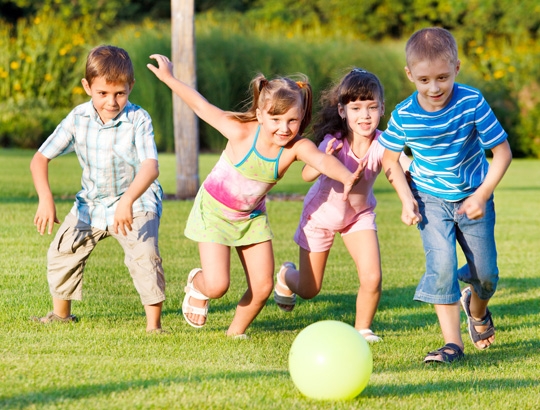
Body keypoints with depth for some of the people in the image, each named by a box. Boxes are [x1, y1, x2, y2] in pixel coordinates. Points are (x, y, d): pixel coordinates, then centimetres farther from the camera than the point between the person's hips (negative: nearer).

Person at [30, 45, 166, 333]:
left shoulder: (138, 120, -22)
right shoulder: (77, 119, -11)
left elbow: (150, 167, -35)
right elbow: (40, 158, -9)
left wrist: (127, 201, -51)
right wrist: (45, 198, -26)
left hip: (137, 203, -5)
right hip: (91, 203, 5)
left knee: (144, 255, -25)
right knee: (62, 251, 8)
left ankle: (154, 325, -15)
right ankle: (61, 314, 31)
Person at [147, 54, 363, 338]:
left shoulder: (297, 147, -24)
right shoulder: (241, 133, -28)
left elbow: (323, 160, -46)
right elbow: (202, 106, -15)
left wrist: (346, 177, -67)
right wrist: (168, 78, -10)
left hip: (252, 216, 3)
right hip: (214, 210, -3)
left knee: (263, 286, 0)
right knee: (217, 285, -12)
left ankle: (236, 332, 26)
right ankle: (197, 285, 25)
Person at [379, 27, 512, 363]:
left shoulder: (472, 103, -21)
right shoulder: (404, 116, -16)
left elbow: (502, 152, -14)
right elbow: (390, 159, 2)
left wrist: (482, 195, -19)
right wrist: (406, 198, -10)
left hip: (473, 197, 0)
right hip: (431, 200, 0)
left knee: (486, 272, 7)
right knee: (441, 265, -17)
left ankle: (477, 309, 42)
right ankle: (453, 343, -11)